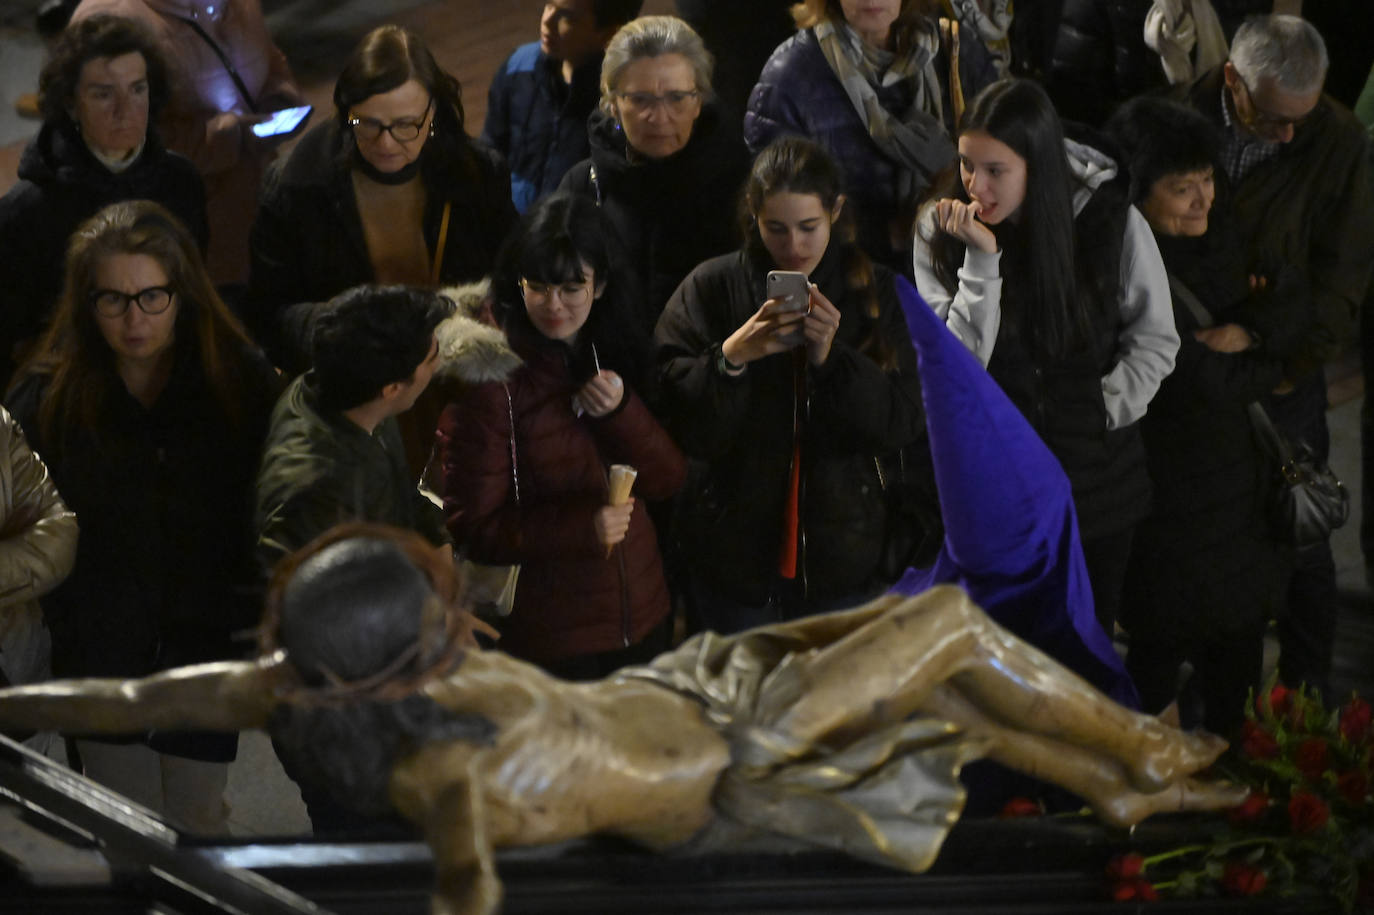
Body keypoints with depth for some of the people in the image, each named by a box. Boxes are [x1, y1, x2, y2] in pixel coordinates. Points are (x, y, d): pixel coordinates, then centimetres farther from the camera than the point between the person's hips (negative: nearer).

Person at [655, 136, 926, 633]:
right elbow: (682, 429, -10)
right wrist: (732, 357, -26)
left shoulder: (872, 291, 1)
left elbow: (905, 424, -6)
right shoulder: (711, 288, -4)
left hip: (844, 555, 1)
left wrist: (833, 358, -20)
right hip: (737, 554, -1)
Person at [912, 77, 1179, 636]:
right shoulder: (940, 229, -9)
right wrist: (981, 260, -24)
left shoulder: (1114, 223, -11)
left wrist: (1105, 412, -10)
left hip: (1095, 479, 0)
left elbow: (1154, 340, 3)